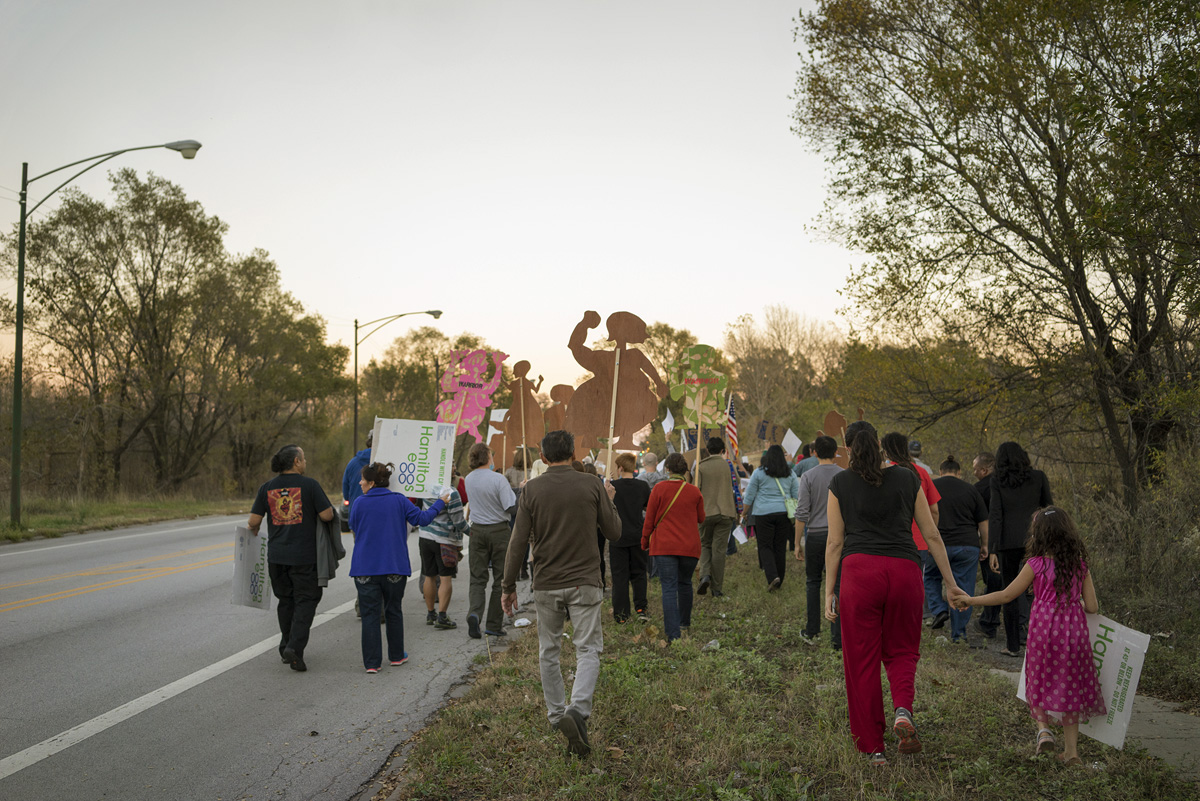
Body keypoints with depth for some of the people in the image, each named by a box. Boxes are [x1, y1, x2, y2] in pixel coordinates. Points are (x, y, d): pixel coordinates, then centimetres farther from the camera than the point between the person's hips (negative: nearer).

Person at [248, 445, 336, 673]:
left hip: (277, 555, 4)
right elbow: (327, 515, -10)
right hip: (304, 556, -4)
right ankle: (295, 648, -10)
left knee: (286, 600, 18)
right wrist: (329, 508, 12)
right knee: (306, 600, 3)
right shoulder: (309, 485, -9)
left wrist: (253, 530, 24)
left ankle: (287, 646, 25)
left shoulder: (267, 488, 2)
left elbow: (254, 521, 1)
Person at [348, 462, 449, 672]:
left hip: (365, 569, -2)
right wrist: (440, 503, 16)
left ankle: (372, 662, -1)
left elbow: (353, 525, 10)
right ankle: (396, 656, 25)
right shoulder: (399, 501, -3)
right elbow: (422, 518, 0)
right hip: (394, 568, 2)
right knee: (393, 611, 17)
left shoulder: (360, 503, -6)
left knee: (370, 615, 2)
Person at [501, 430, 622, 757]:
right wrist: (609, 501, 19)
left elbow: (518, 542, -5)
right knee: (588, 650, 1)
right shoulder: (592, 485, -4)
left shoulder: (532, 490, -4)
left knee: (548, 651, 16)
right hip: (584, 582, -1)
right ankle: (578, 710, -20)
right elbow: (614, 532, 2)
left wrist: (508, 586, 4)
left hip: (545, 585, 1)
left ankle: (556, 714, 26)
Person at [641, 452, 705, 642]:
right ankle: (684, 623, 37)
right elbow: (701, 518, 13)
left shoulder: (659, 489, -5)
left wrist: (645, 541, 11)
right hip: (689, 546, 3)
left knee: (669, 588, -5)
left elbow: (649, 519, -2)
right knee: (685, 584, 21)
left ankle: (673, 634, -13)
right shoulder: (694, 492, 1)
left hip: (664, 546, -2)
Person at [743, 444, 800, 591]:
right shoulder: (790, 474, 9)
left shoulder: (759, 473, 0)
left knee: (765, 546, 1)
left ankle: (772, 576, -19)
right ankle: (778, 582, 14)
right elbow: (797, 496, 11)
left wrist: (745, 513, 14)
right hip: (784, 513, 3)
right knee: (780, 547, 8)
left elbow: (749, 495, 2)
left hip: (764, 513, -3)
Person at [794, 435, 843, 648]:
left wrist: (797, 542, -1)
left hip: (815, 534, -1)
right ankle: (837, 638, 0)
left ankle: (811, 631, 17)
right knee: (837, 585, 2)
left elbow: (802, 512, -7)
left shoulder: (808, 476, -4)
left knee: (813, 582, 13)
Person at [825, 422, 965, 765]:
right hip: (904, 570, 2)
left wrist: (829, 592, 10)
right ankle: (903, 709, -9)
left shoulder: (840, 483, 7)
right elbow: (932, 535, 11)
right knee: (901, 650, 19)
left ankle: (872, 746, 11)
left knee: (862, 659, 8)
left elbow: (835, 543, 5)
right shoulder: (908, 478, 12)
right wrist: (950, 583, 17)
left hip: (859, 570, -1)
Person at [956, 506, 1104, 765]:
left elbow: (1006, 595, -1)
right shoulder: (1080, 565, 3)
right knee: (1069, 686, 11)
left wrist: (971, 600, 8)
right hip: (1074, 631, 2)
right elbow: (1092, 607, 3)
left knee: (1040, 682, 15)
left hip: (1043, 629, -2)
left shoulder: (1036, 565, -5)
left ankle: (1043, 728, -5)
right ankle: (1071, 749, 12)